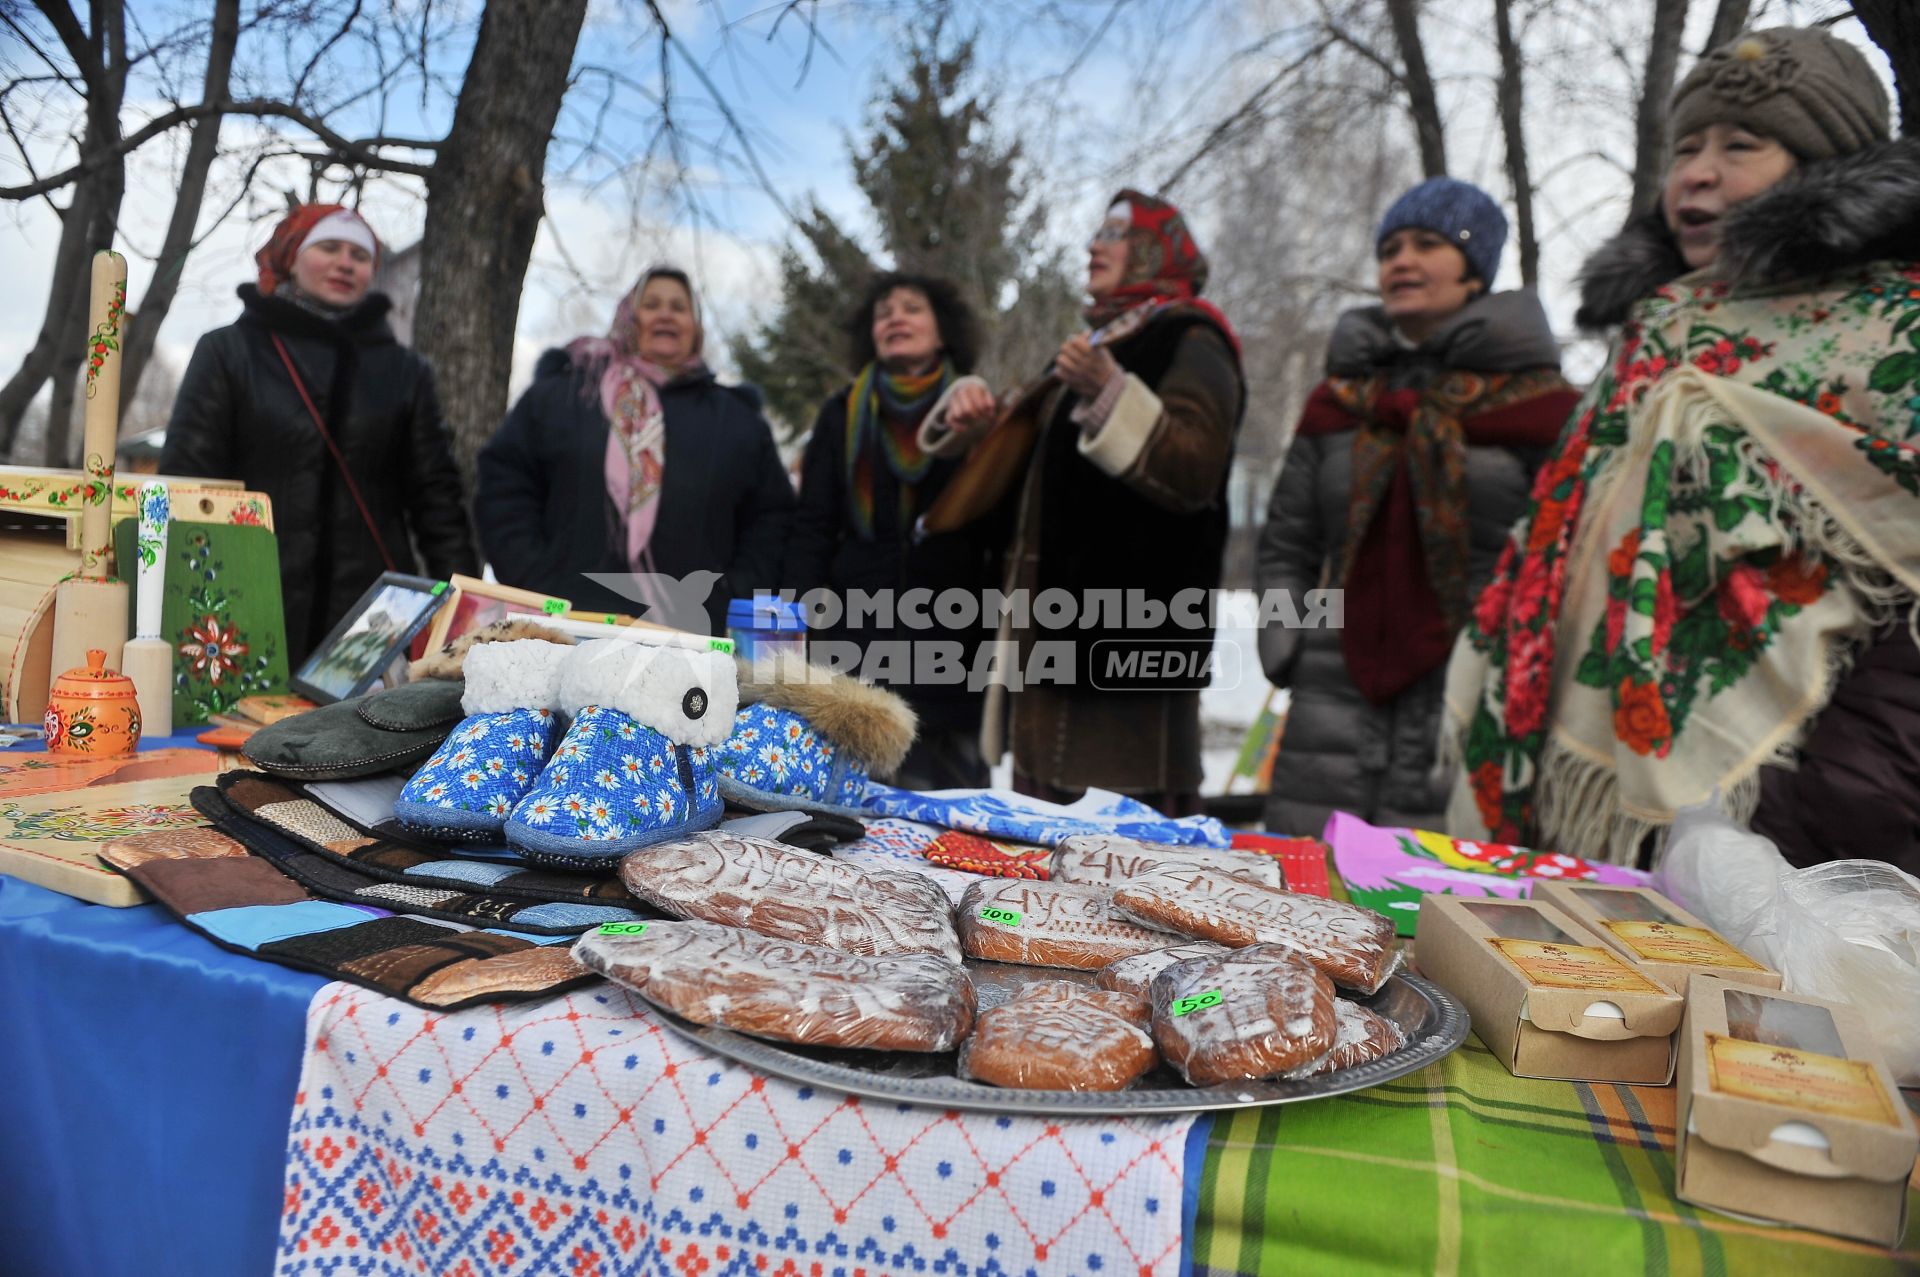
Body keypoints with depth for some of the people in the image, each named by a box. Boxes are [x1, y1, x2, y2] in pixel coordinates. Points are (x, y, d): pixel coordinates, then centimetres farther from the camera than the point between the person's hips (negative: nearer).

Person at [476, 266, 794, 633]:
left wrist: (734, 599, 1)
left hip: (692, 637, 1)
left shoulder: (734, 417, 15)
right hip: (568, 624, -1)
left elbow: (772, 516, 15)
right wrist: (535, 585, -5)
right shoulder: (559, 394, 11)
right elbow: (505, 485, 7)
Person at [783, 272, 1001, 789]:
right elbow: (812, 528, 8)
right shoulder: (842, 414, 13)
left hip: (954, 646, 0)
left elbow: (1006, 530, 12)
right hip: (856, 640, 1)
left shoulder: (980, 415, 11)